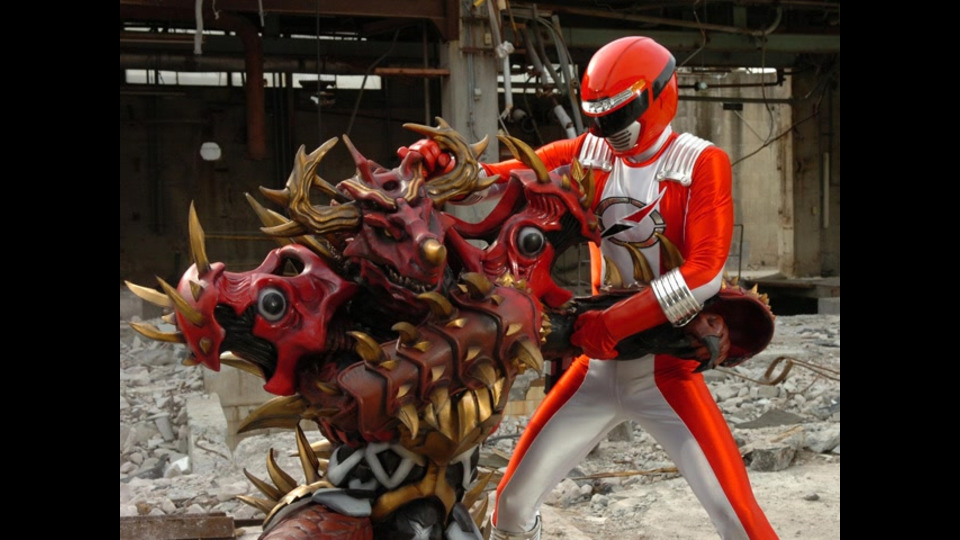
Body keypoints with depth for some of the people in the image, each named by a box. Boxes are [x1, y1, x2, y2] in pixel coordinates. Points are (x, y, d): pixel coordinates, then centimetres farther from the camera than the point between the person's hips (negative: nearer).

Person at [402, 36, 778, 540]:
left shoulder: (701, 163, -8)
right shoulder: (587, 155, 4)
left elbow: (704, 273, -19)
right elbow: (502, 177, -3)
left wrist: (613, 323, -25)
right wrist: (442, 162, -24)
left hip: (667, 365, -3)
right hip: (597, 362, 4)